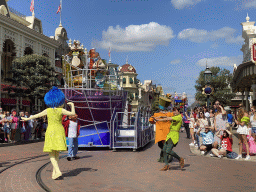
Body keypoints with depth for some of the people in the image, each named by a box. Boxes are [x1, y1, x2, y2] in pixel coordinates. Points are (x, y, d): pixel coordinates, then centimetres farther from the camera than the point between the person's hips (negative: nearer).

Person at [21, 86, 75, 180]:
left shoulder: (47, 111, -1)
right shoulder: (61, 110, -4)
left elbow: (37, 115, 11)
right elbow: (73, 113, -1)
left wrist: (27, 119, 26)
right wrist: (72, 105, 16)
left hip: (51, 131, -1)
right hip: (60, 131, 1)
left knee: (51, 154, -1)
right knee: (56, 153, 11)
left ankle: (58, 171, -16)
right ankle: (54, 171, 16)